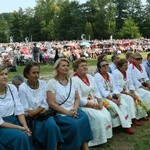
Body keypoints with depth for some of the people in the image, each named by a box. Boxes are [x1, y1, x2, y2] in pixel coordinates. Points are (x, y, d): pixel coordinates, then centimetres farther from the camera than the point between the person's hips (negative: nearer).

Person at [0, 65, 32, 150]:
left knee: (28, 134, -21)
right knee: (21, 136, -27)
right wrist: (19, 128, -16)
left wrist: (25, 126, -14)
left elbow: (19, 109, 0)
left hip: (14, 120, 4)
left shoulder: (12, 87, 1)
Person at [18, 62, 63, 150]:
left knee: (51, 124, -28)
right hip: (32, 118, -3)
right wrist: (40, 110, -10)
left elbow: (45, 105, 2)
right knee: (50, 126, -28)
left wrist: (35, 111, -11)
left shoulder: (43, 84, 5)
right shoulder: (22, 88, -7)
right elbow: (26, 110, -9)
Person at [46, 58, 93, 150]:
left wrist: (75, 109, -9)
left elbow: (77, 98, 12)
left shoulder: (71, 81, 11)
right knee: (74, 124, -29)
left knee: (84, 118, -24)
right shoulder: (52, 83, -6)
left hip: (73, 111, 5)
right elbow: (51, 103, -11)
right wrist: (67, 112, -15)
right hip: (60, 113, -5)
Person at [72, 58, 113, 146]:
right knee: (99, 117, -24)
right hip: (83, 106, -8)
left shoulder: (90, 77, 11)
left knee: (107, 114, -11)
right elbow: (79, 99, -20)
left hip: (95, 103, 8)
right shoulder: (74, 80, -15)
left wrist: (100, 102, -7)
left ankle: (105, 135, 4)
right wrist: (93, 105, -20)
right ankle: (97, 139, -8)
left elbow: (96, 92, 12)